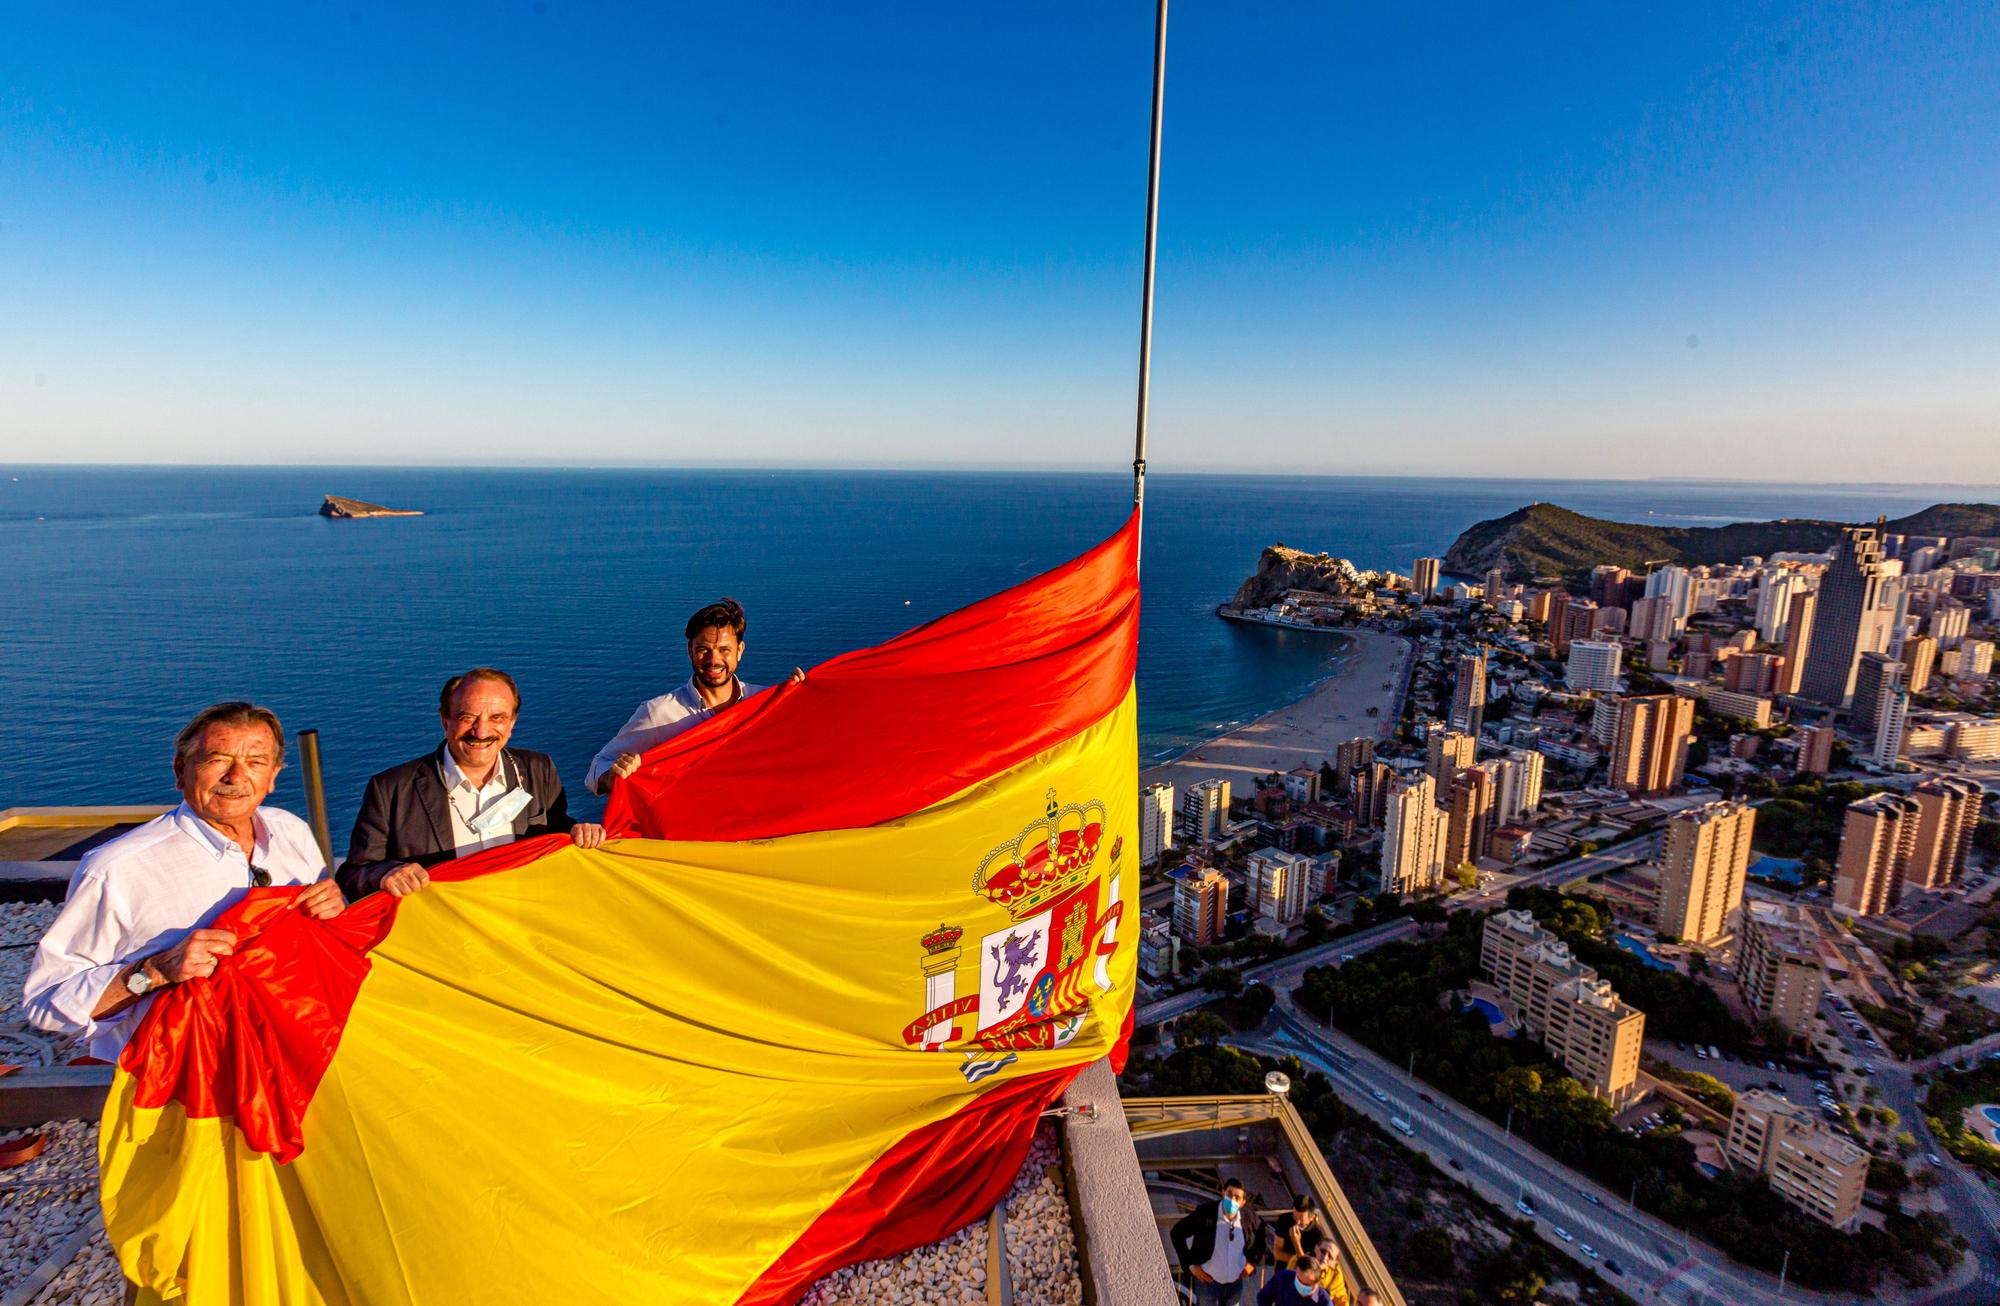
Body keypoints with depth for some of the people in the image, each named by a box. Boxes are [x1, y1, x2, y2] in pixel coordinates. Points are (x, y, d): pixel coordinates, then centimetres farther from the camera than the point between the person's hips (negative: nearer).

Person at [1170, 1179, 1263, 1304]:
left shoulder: (1249, 1218, -13)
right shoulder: (1204, 1212, -24)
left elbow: (1261, 1238, 9)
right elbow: (1177, 1233, -16)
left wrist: (1253, 1262, 0)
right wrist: (1190, 1265, -15)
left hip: (1235, 1283, 3)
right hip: (1207, 1281, -3)